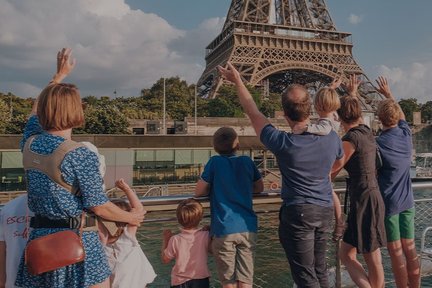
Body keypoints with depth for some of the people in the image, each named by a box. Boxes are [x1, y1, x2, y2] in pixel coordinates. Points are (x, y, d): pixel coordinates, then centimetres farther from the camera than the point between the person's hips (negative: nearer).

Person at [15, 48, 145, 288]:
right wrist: (131, 217, 3)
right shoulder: (81, 155, -19)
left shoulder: (30, 144, 0)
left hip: (41, 240, 6)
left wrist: (60, 74, 29)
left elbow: (39, 108, 20)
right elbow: (99, 207, -15)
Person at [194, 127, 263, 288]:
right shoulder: (247, 161, 7)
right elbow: (259, 188, 19)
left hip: (224, 229, -2)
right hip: (247, 228, 3)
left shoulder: (215, 162, -1)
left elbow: (199, 192, 3)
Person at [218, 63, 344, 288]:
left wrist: (238, 82, 6)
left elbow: (254, 113, -7)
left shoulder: (283, 143, -19)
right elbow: (340, 160, 18)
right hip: (325, 209, 6)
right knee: (319, 269, 20)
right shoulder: (331, 138, -5)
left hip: (297, 211, -6)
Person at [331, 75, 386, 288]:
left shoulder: (351, 138, -16)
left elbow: (332, 171, -10)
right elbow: (356, 112, 31)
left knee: (373, 262, 0)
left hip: (364, 202, -8)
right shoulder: (366, 131, 7)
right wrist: (353, 94, 47)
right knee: (346, 255, 12)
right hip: (370, 198, 8)